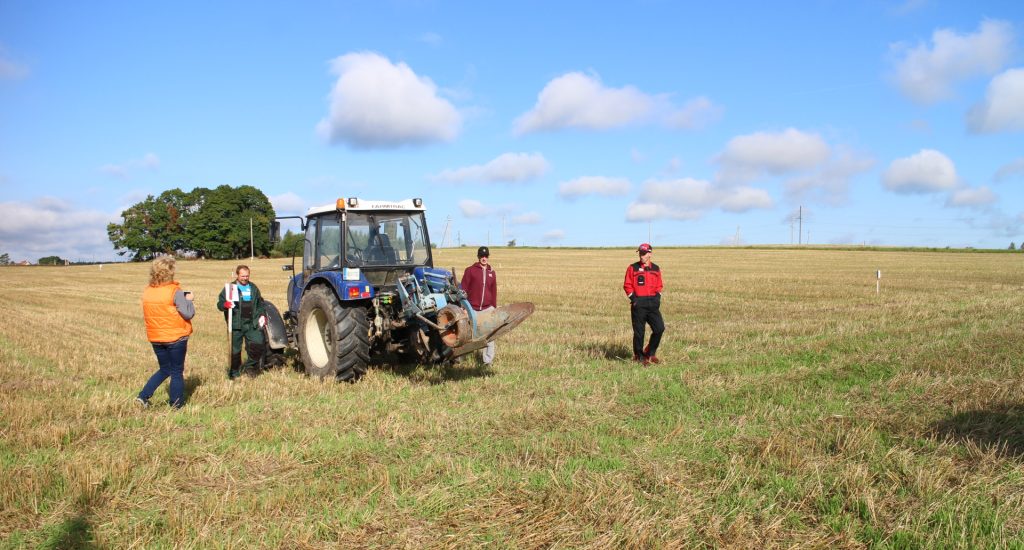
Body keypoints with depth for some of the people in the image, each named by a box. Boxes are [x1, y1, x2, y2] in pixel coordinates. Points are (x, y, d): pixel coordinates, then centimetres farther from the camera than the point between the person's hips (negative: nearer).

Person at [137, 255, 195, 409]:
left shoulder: (147, 292, 1)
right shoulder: (175, 291, -17)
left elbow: (146, 315, 13)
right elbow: (188, 314, -17)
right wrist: (188, 300, 0)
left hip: (156, 338, 5)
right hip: (176, 337, -5)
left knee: (164, 369, 21)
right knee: (177, 371, 8)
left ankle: (143, 396, 11)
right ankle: (177, 405, 13)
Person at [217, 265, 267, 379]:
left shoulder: (253, 288, 14)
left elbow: (260, 304, 23)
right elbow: (219, 303, -2)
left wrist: (262, 315, 8)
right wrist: (225, 305, -25)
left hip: (252, 324, 3)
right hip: (236, 325, -3)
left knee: (259, 344, -9)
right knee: (235, 349, 4)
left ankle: (250, 365, 14)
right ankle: (234, 372, 22)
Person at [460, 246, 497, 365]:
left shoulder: (491, 272, 11)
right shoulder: (470, 270, -2)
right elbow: (463, 289, -3)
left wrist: (494, 307, 15)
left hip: (487, 309, 3)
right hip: (472, 309, -3)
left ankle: (488, 360, 6)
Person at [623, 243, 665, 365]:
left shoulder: (656, 268, 11)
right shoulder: (633, 268, 1)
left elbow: (659, 286, 17)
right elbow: (627, 285, 1)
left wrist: (658, 297, 2)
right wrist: (633, 298, -9)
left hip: (653, 303, 3)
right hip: (638, 303, -3)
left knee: (659, 328, -4)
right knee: (639, 331, 1)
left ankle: (650, 352, 15)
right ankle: (638, 356, 15)